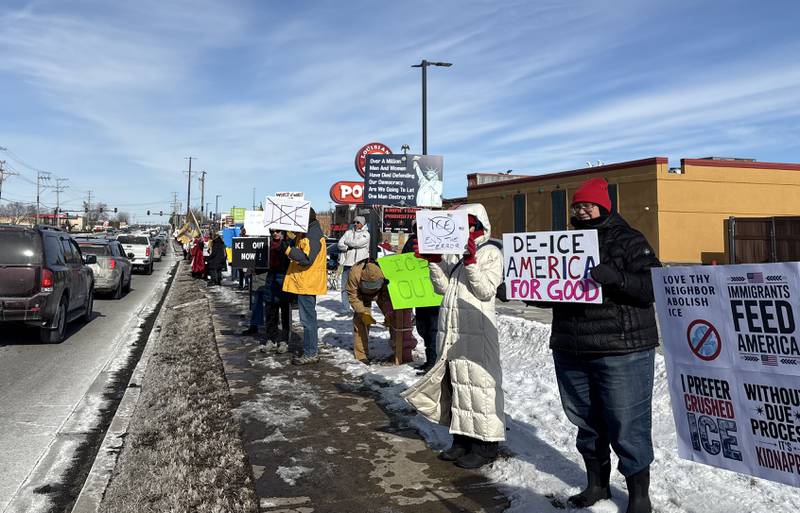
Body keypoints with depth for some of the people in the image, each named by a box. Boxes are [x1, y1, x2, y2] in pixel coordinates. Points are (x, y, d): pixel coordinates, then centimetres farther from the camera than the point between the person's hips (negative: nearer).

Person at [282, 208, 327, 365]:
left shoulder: (312, 235, -17)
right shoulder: (308, 232, 15)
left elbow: (307, 259, -25)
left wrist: (289, 250, -25)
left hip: (308, 283, -10)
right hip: (305, 282, 10)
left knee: (308, 318, -6)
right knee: (308, 317, 15)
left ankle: (310, 354, 0)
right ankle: (310, 350, 24)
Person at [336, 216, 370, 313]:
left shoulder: (366, 234, 4)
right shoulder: (348, 232, 16)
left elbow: (357, 243, -12)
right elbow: (340, 245, 6)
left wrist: (347, 242, 1)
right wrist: (349, 247, -9)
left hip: (360, 264, -4)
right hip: (347, 262, 4)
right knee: (345, 286, 4)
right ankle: (345, 308, 10)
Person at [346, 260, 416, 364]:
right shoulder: (355, 273, -38)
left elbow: (387, 294, -21)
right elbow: (352, 296, -25)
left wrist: (388, 314, -26)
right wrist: (363, 312, -31)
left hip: (381, 293, 1)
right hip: (362, 295, -1)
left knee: (393, 317, -6)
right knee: (361, 321, -15)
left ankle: (402, 351, 6)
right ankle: (361, 355, -5)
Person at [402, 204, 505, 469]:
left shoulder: (491, 253, -2)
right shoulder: (452, 253, 16)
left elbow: (486, 291, -12)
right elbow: (442, 288, 11)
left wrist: (471, 262, -19)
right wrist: (433, 262, 0)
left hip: (477, 329, -7)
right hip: (450, 327, 7)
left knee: (478, 381, -3)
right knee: (455, 382, 12)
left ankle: (486, 444, 7)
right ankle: (462, 439, 25)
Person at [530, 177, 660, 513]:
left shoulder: (628, 241, -2)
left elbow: (653, 286, -13)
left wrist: (615, 277, -28)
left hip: (621, 350, -6)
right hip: (570, 350, 6)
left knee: (627, 426, -1)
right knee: (586, 422, 15)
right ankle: (597, 483, 32)